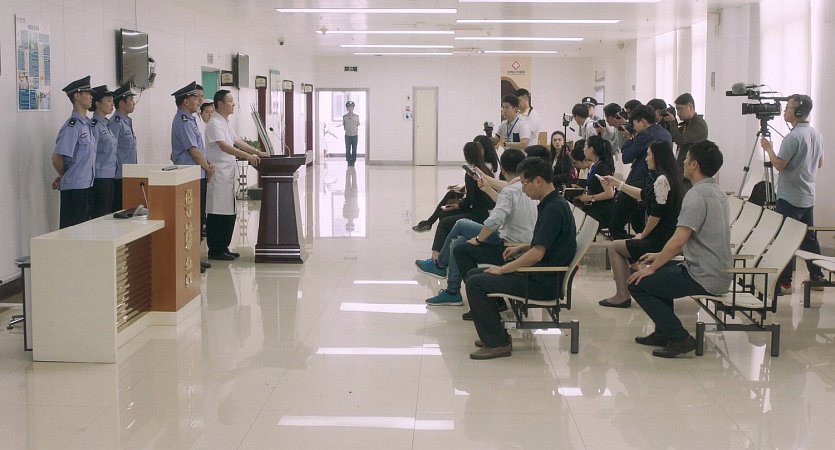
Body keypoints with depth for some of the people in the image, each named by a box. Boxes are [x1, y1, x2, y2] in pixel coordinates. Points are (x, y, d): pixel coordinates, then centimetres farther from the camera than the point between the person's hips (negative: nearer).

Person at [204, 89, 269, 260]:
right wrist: (247, 156, -32)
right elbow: (223, 146, -25)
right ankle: (215, 251, 4)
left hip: (228, 175, 10)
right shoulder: (214, 124, -14)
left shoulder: (225, 123, 17)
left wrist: (257, 152, 12)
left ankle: (223, 248, 21)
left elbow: (237, 141, 21)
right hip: (218, 174, -10)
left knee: (229, 214, 13)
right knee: (216, 214, -3)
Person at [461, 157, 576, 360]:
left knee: (475, 283, -16)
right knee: (472, 274, 12)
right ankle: (495, 333, 16)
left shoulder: (554, 208, -20)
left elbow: (537, 254, -24)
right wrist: (521, 248, 14)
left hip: (543, 282, -10)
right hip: (540, 276, 10)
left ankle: (497, 342, -8)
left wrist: (502, 269, -14)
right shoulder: (551, 204, 11)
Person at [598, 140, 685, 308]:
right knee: (624, 246, 25)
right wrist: (617, 183, 25)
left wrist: (643, 235, -6)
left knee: (614, 247, 4)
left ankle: (622, 295, 2)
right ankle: (623, 295, 19)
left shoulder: (661, 180, -19)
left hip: (660, 242, -10)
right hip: (669, 236, 10)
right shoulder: (668, 177, 12)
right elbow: (643, 194, 24)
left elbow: (656, 214, -20)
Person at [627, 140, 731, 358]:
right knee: (662, 271, 27)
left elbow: (679, 240, -23)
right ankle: (664, 332, 27)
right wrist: (660, 257, 19)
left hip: (704, 278, -10)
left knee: (638, 284, -3)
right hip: (719, 272, 10)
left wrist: (652, 268, -11)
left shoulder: (696, 195, -18)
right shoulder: (716, 192, 13)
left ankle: (680, 338, -4)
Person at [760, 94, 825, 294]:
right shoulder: (816, 135, 10)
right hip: (808, 196, 9)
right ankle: (817, 277, 20)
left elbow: (779, 165, -18)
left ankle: (784, 283, -4)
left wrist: (768, 148, -5)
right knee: (808, 237, 15)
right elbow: (820, 163, 19)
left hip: (790, 198, -9)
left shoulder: (793, 137, -19)